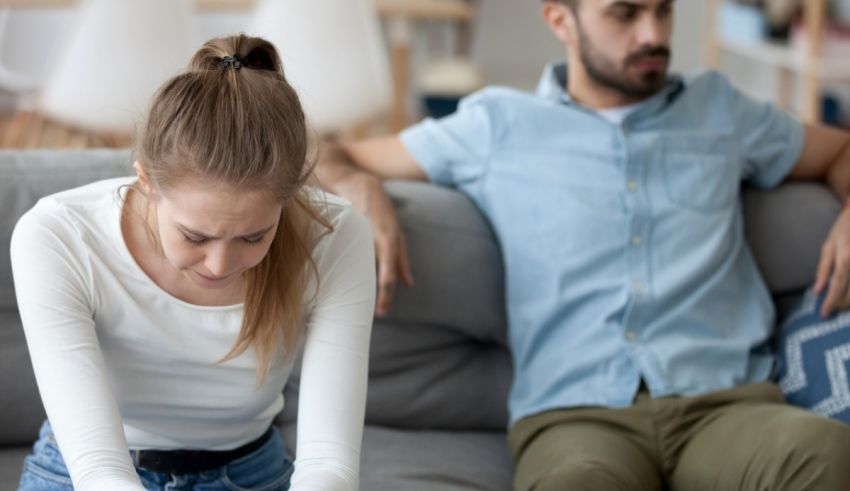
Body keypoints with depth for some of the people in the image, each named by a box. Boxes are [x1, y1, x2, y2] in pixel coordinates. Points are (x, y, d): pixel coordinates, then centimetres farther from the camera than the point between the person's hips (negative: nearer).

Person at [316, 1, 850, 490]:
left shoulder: (720, 109, 24)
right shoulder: (497, 123, 17)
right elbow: (328, 161, 21)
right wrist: (360, 188, -4)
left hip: (725, 401, 3)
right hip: (575, 414, -2)